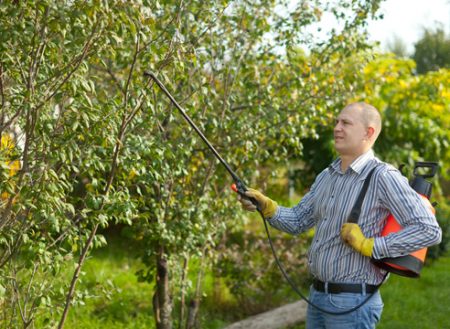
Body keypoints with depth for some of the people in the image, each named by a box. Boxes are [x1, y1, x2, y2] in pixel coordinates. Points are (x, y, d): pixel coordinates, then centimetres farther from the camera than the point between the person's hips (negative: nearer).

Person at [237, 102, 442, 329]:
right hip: (316, 295, 8)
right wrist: (267, 206, -4)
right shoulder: (327, 176, 10)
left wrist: (370, 246, -21)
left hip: (353, 301, -7)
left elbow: (429, 230, -20)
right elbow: (297, 221, 14)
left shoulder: (383, 177, -14)